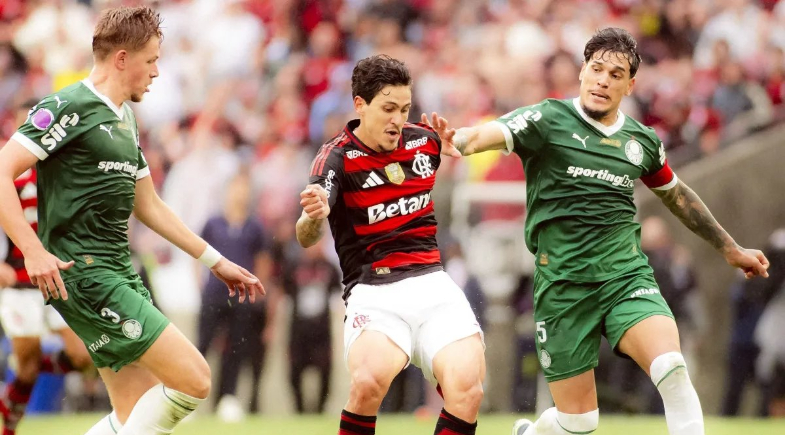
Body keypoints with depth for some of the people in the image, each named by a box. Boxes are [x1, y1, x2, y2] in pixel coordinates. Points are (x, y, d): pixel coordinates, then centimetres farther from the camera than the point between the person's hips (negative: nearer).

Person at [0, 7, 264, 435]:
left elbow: (147, 205, 29)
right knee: (193, 379, -15)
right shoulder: (69, 108, -10)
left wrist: (215, 261, 28)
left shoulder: (125, 119, 19)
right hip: (82, 273, -9)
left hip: (120, 271, 9)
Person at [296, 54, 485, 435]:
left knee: (466, 388, -20)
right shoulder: (336, 158, -7)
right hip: (373, 292, -4)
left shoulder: (424, 141, 7)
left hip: (431, 281, 4)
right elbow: (306, 238, -25)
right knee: (368, 382, -33)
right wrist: (313, 216, -44)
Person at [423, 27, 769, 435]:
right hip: (564, 282, -3)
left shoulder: (642, 141, 9)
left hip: (626, 274, 3)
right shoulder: (547, 120, -5)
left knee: (671, 368, -26)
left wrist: (731, 249, 35)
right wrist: (460, 141, -49)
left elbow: (676, 195, 27)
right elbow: (492, 133, -25)